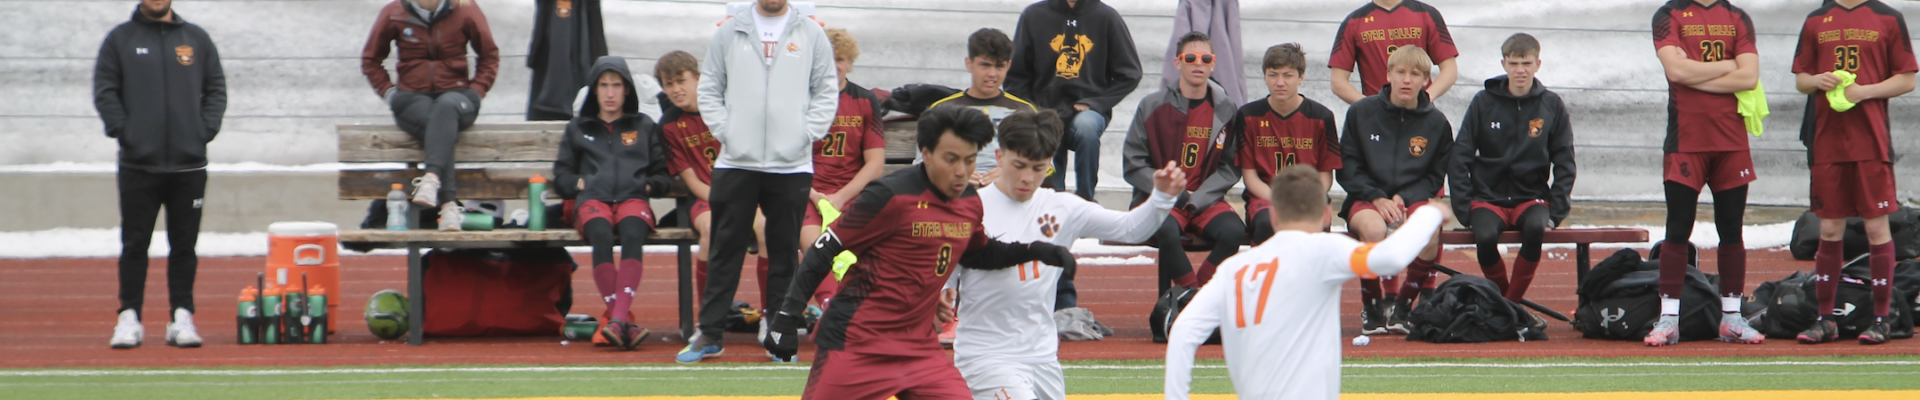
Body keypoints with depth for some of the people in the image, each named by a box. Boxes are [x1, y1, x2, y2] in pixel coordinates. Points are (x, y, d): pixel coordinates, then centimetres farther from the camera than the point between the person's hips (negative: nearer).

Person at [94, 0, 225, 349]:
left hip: (189, 163, 2)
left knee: (184, 246, 4)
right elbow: (105, 92, 3)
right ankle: (129, 318, 3)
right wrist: (122, 131, -9)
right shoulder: (120, 39, 6)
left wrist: (205, 130, -2)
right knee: (135, 244, -1)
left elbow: (216, 89, 12)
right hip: (138, 163, -1)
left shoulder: (197, 39, 11)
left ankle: (181, 318, 8)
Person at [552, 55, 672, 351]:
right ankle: (624, 323, -43)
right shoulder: (578, 128, 30)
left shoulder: (644, 127, 28)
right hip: (593, 198, 0)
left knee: (632, 235, -38)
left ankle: (618, 319, -49)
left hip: (633, 198, 0)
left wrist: (647, 185, 2)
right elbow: (561, 175, 24)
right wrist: (580, 183, 4)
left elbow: (663, 176, 22)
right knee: (601, 236, -37)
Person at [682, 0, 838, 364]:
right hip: (736, 162, 0)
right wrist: (723, 130, -4)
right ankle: (708, 334, 6)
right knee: (726, 249, 2)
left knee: (785, 252, 4)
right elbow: (709, 88, 8)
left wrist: (806, 135, -5)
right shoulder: (728, 32, 7)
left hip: (792, 165, 0)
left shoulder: (812, 34, 6)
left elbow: (827, 93, 6)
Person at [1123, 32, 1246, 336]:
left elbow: (1230, 169, 5)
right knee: (1166, 230, -37)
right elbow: (1134, 165, 0)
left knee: (1233, 231, -30)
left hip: (1206, 200, 2)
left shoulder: (1225, 111, 8)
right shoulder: (1153, 107, 3)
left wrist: (1196, 199, -11)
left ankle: (1180, 299, -19)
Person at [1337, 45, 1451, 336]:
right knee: (1374, 228, -36)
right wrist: (1376, 198, -13)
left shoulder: (1436, 123, 7)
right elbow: (1347, 168, 3)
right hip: (1367, 198, -1)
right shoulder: (1361, 113, 4)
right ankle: (1371, 307, -14)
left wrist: (1404, 198, -10)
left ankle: (1403, 305, -11)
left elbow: (1435, 176, 8)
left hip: (1413, 199, 1)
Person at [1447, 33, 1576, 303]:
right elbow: (1459, 160, 3)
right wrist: (1464, 209, -6)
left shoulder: (1552, 106, 5)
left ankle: (1513, 301, -19)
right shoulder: (1483, 103, 3)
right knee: (1485, 237, -32)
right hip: (1488, 197, 0)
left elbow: (1564, 164, 7)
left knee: (1536, 227, -34)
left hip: (1532, 197, 0)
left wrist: (1555, 212, -5)